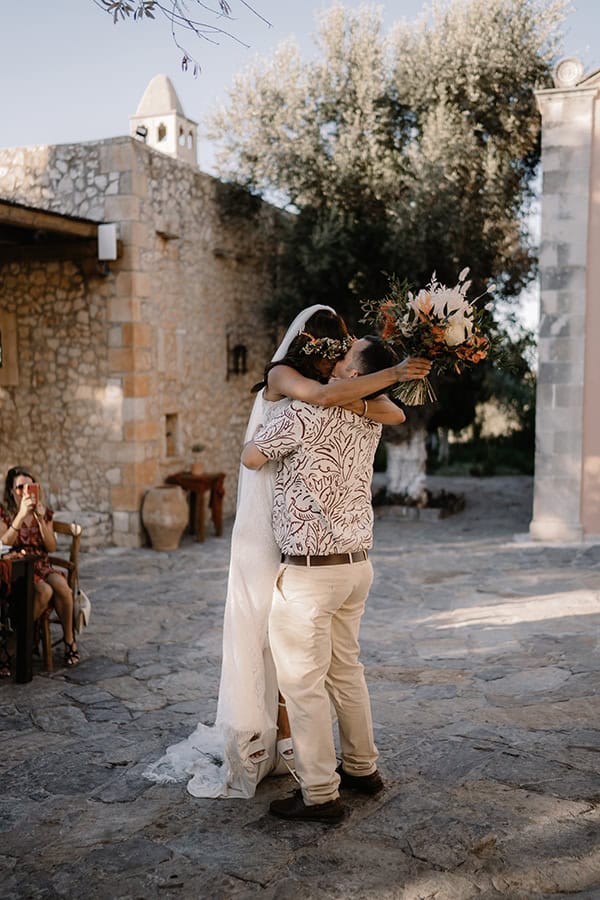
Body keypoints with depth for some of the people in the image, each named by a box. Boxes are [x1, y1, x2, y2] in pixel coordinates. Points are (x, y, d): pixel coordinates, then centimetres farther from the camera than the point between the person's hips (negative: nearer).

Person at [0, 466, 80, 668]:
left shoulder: (45, 513, 9)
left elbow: (51, 547, 0)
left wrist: (40, 519, -13)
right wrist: (21, 514, -23)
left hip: (42, 567, 3)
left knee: (62, 587, -29)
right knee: (45, 591, -33)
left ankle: (69, 640, -14)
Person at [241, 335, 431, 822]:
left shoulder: (304, 415, -18)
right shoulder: (371, 422, 3)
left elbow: (251, 458, -4)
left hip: (310, 572, -7)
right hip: (357, 563, 8)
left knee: (303, 682, 3)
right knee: (345, 669, 21)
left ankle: (320, 794, 12)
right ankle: (362, 768, 33)